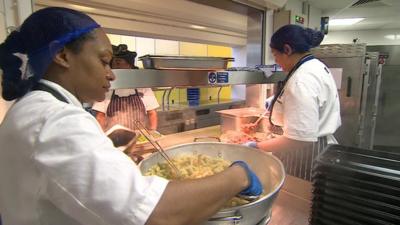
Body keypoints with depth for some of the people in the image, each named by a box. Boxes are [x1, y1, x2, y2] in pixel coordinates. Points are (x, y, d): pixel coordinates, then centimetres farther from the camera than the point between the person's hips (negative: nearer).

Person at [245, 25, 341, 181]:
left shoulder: (302, 80, -25)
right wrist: (281, 118, 25)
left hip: (308, 156, -10)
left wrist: (256, 147, -23)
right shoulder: (317, 66, 8)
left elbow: (300, 139, -30)